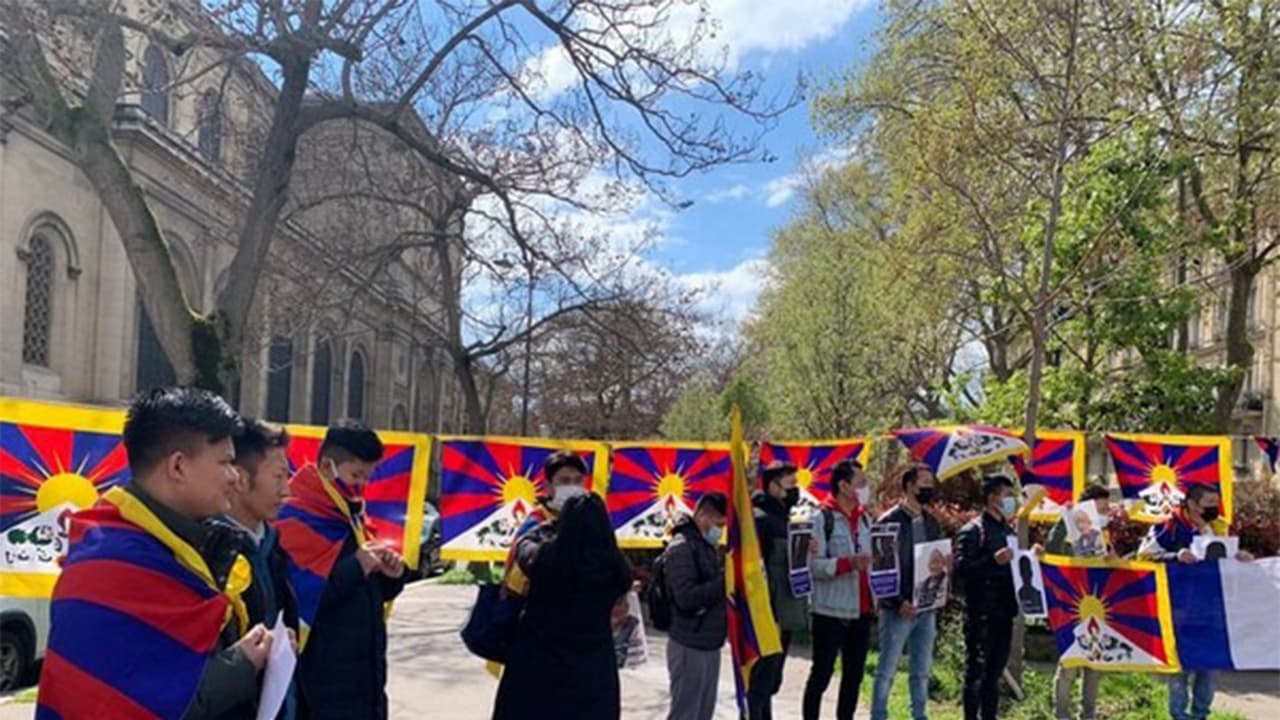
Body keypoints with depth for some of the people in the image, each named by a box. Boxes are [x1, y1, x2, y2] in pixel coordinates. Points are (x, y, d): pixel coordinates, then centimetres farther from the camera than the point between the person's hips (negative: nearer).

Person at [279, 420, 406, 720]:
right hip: (324, 681, -9)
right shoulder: (295, 518, -13)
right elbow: (296, 595, -24)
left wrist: (390, 576, -1)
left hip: (364, 672, 9)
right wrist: (356, 567, -22)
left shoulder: (351, 515, 14)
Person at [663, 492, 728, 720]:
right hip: (690, 647, -9)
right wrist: (726, 579, -24)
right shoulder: (682, 547, -16)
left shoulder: (708, 546, 13)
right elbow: (687, 597, -25)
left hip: (710, 645, 9)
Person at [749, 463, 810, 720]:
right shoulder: (760, 519, -14)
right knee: (761, 682, -4)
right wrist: (768, 618, -22)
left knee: (770, 681, 16)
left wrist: (806, 552, 4)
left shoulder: (782, 517, 16)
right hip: (770, 616, -9)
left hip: (785, 614, 9)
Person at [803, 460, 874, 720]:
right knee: (821, 674, 1)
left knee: (854, 674, 13)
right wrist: (848, 563, -30)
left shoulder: (864, 519, 12)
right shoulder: (823, 517, -9)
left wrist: (874, 600, 14)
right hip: (831, 611, -7)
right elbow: (814, 565, -17)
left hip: (861, 611, 7)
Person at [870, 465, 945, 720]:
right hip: (899, 610, -6)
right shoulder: (889, 521, -9)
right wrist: (898, 602, -17)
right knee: (887, 670, 2)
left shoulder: (931, 522, 11)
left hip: (927, 608, 6)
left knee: (922, 670, 13)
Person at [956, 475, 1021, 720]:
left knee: (994, 672, 14)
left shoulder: (1008, 530, 17)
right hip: (981, 615, -8)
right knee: (976, 672, -2)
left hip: (1004, 612, 8)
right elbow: (962, 568, -18)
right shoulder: (972, 531, -9)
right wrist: (993, 560, -28)